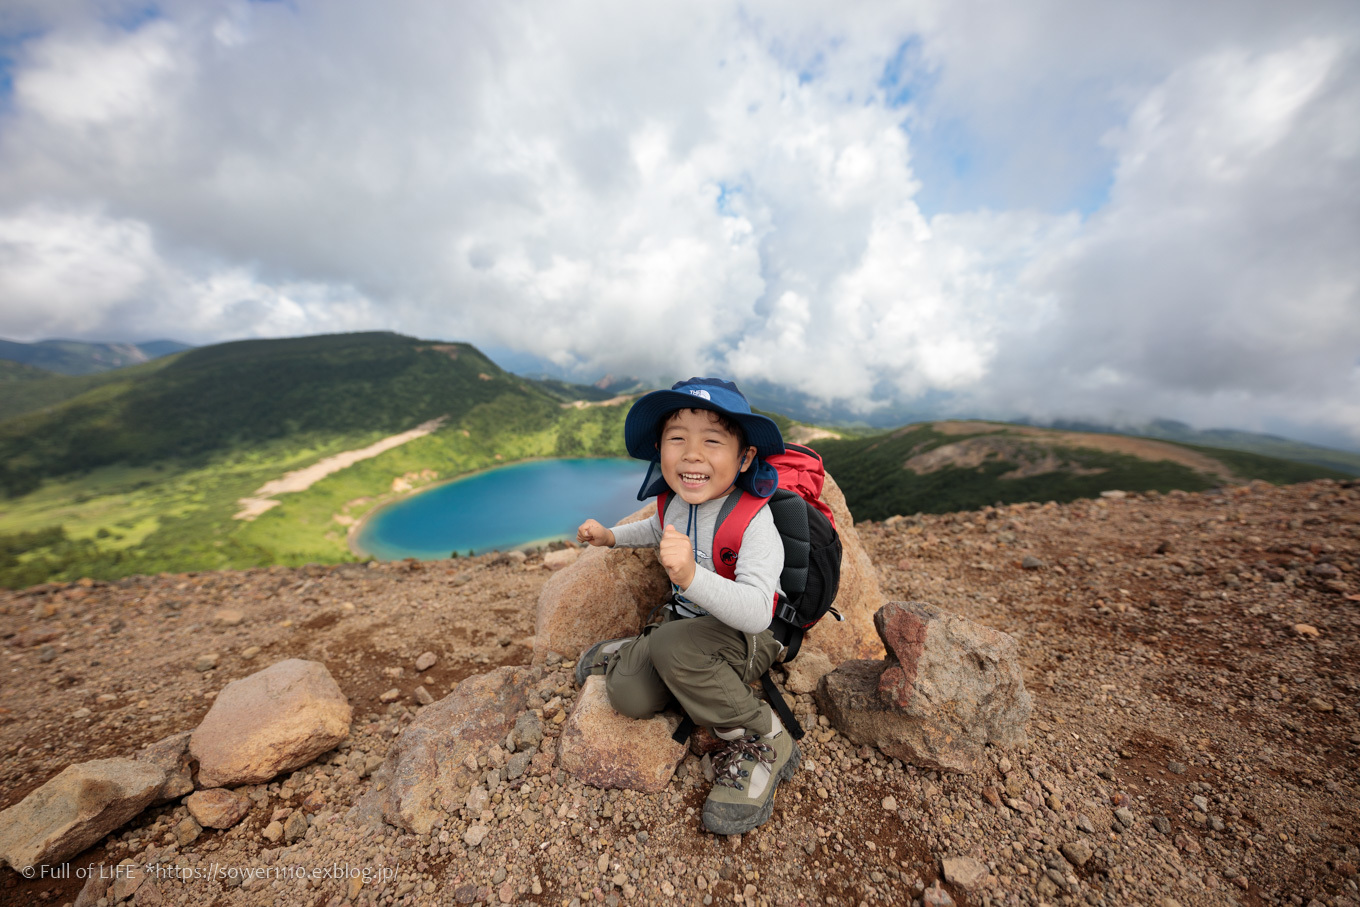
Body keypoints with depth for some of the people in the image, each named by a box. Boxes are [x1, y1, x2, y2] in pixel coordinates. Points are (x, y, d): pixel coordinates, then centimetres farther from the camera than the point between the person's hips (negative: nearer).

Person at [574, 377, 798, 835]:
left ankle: (764, 742, -11)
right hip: (686, 622, 5)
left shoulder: (754, 522, -30)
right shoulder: (676, 501, -10)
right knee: (630, 697, -12)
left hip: (748, 637, -4)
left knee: (674, 645, -34)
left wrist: (691, 575, -55)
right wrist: (610, 535, 8)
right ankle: (623, 654, 24)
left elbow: (755, 613, -41)